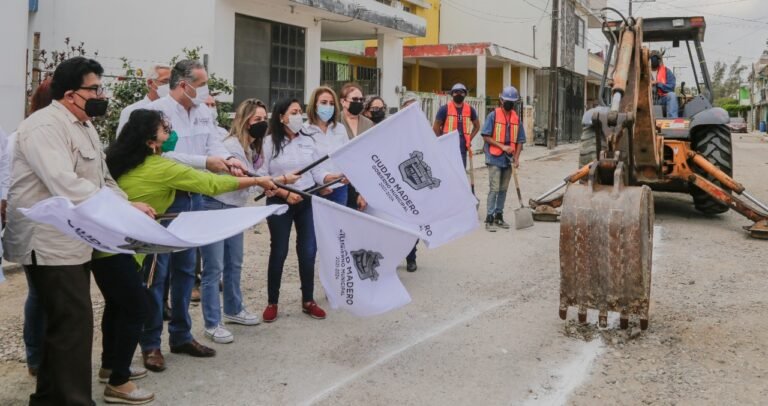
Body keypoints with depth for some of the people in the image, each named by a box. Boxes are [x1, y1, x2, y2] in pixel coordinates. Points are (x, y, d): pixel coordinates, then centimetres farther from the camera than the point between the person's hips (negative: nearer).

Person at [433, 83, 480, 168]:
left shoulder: (470, 109, 7)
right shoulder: (445, 109, -4)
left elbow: (477, 126, 21)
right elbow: (436, 127, 1)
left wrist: (469, 139, 10)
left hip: (462, 148, 4)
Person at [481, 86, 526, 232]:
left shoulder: (516, 118, 8)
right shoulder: (493, 115, -5)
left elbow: (520, 140, 10)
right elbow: (486, 136, -8)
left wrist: (516, 158, -3)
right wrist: (502, 146, -16)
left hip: (508, 159, 5)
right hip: (494, 159, -5)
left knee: (503, 189, 11)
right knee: (494, 189, -9)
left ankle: (499, 216, 21)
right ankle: (489, 218, -6)